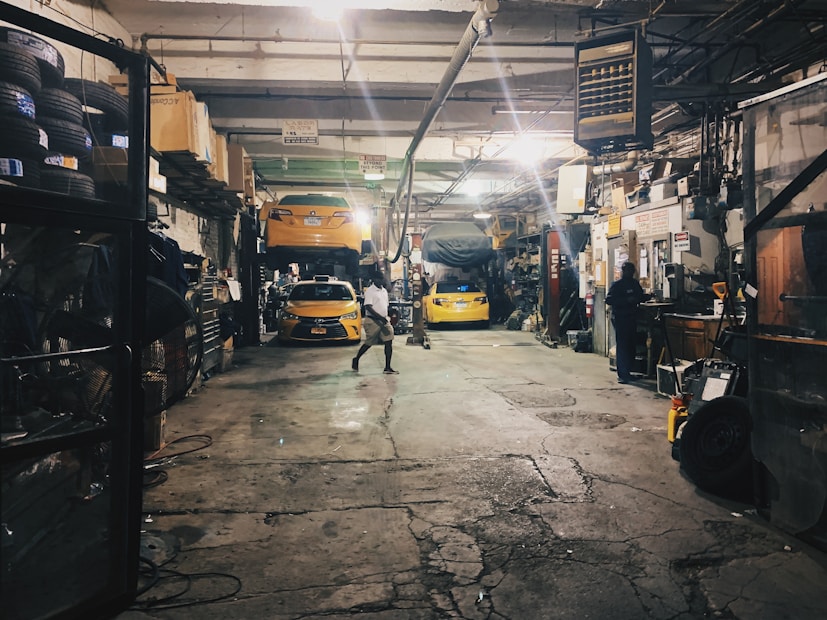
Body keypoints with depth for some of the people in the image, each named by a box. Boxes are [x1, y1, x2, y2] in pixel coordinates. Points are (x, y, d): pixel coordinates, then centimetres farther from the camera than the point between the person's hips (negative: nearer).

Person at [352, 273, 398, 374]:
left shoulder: (384, 291, 14)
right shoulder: (370, 291, -10)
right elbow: (368, 307, -18)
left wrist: (387, 318, 13)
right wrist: (380, 317, -23)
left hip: (384, 320, 6)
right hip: (372, 321, -6)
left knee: (389, 342, -6)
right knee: (369, 343, 6)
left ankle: (387, 368, -5)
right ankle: (356, 360, 30)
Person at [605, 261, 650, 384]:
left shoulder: (635, 284, 12)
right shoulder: (616, 285, -7)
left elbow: (640, 297, 21)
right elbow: (608, 300, -16)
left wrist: (650, 296, 0)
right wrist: (626, 300, -23)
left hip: (632, 317, 7)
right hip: (620, 318, -7)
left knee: (632, 346, 7)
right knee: (622, 346, -8)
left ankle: (628, 372, 17)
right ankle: (622, 375, -7)